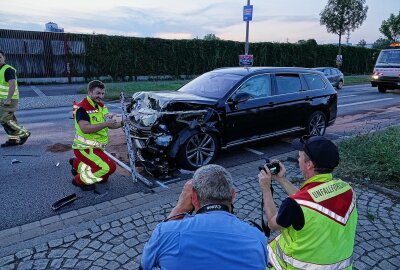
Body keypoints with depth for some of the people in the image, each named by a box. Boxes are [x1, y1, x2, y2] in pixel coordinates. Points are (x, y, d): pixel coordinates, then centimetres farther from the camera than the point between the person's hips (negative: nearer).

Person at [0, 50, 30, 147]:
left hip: (9, 100, -9)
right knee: (9, 120, 9)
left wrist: (8, 99, -28)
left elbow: (12, 85, -25)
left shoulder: (8, 70, -14)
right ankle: (13, 139, 16)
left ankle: (23, 133, 1)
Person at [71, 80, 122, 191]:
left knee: (104, 177, 20)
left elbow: (110, 125, 3)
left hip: (96, 147, 9)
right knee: (109, 167, -25)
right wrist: (105, 124, -37)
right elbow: (85, 129, -34)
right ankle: (80, 180, -5)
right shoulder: (82, 108, -19)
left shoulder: (101, 106, 7)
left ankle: (77, 164, 33)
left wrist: (122, 123, -15)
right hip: (84, 148, -8)